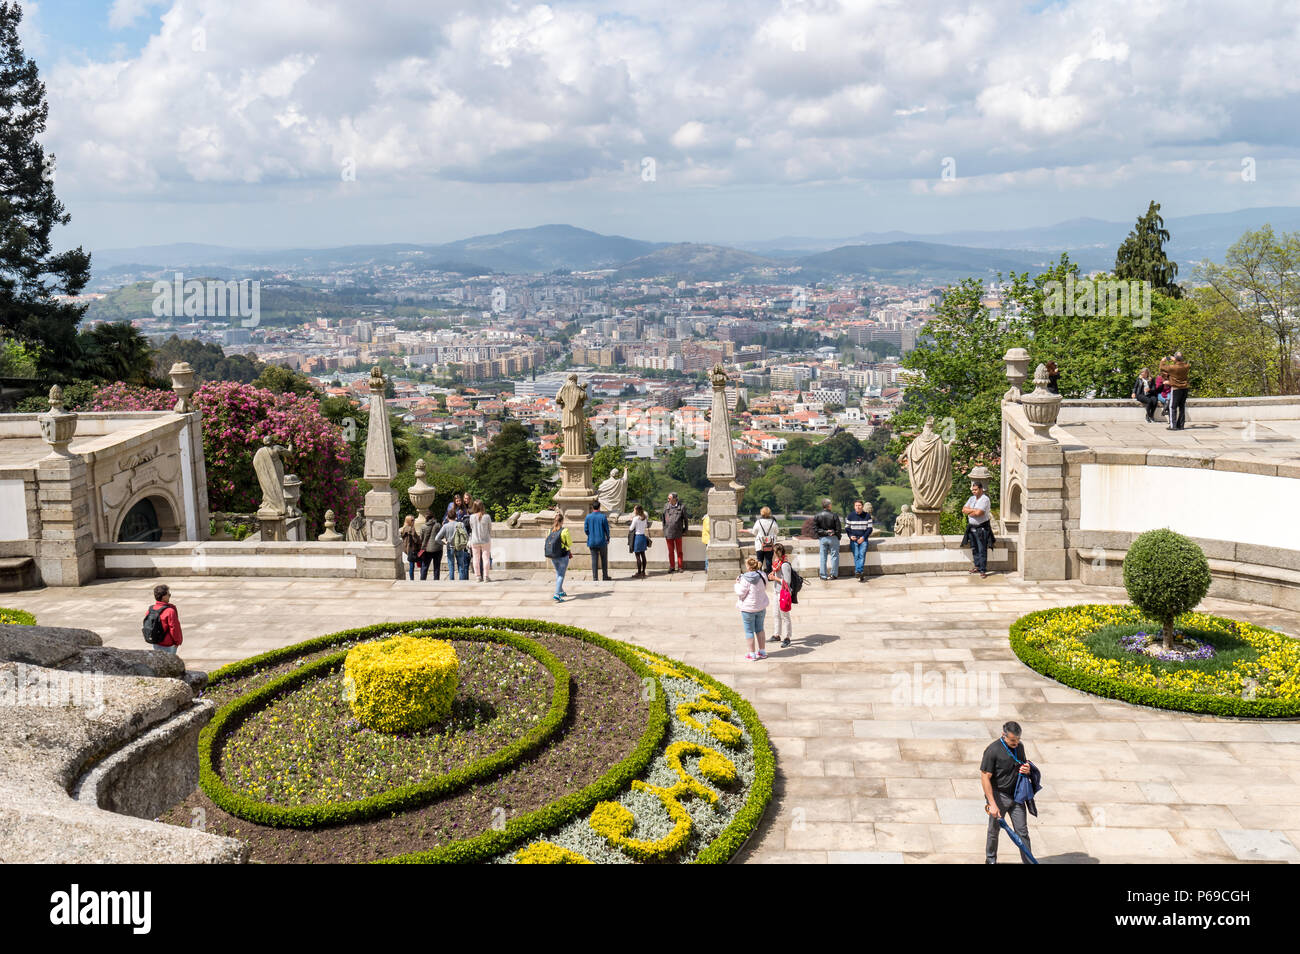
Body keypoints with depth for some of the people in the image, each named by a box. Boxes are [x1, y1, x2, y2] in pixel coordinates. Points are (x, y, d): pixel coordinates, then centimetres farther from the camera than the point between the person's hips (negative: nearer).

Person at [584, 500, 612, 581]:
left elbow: (585, 530, -2)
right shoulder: (603, 517, -11)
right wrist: (608, 538, 11)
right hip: (602, 541, -2)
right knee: (604, 559, 12)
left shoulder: (588, 517, -5)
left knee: (594, 560, 7)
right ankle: (605, 576, 17)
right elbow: (607, 529, -6)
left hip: (592, 542, 2)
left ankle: (595, 577, 6)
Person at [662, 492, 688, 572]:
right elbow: (664, 520, 13)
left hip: (678, 533, -2)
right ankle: (672, 567, 14)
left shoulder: (681, 507, -3)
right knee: (671, 551, 7)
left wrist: (685, 531, 5)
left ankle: (680, 567, 13)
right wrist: (664, 531, 9)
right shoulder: (666, 508, 4)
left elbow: (685, 520, 6)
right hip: (668, 533, 2)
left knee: (679, 551, 6)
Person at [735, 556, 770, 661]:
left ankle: (752, 654, 11)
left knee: (749, 631, 6)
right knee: (760, 629, 19)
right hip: (761, 607, 6)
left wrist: (737, 584, 0)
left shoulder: (745, 579, -21)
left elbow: (740, 593, -17)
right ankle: (762, 651, 24)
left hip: (748, 609, -6)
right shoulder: (762, 577, -2)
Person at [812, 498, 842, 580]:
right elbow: (838, 528, -9)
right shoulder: (834, 515, -10)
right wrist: (837, 535, 6)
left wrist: (823, 532, -5)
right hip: (833, 538, -3)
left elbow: (814, 527, -6)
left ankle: (823, 575, 8)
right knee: (834, 556, 7)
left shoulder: (818, 516, -2)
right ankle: (833, 574, 6)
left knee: (823, 557, 8)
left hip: (822, 538, 3)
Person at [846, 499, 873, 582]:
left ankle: (859, 572, -21)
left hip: (863, 539, -1)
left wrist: (863, 537, -8)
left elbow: (870, 528, 4)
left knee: (862, 555, -16)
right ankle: (861, 575, -11)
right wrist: (850, 536, -5)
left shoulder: (867, 515, 4)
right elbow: (847, 527, 13)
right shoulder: (850, 516, 8)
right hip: (854, 539, 1)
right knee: (856, 556, -8)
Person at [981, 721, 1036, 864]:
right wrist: (992, 804, -22)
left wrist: (1027, 770, -9)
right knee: (994, 831, 12)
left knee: (1022, 831, 4)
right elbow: (985, 778, -19)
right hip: (998, 796, -4)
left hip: (1017, 796, 4)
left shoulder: (1020, 746, -1)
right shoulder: (992, 750, -20)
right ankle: (990, 860, 32)